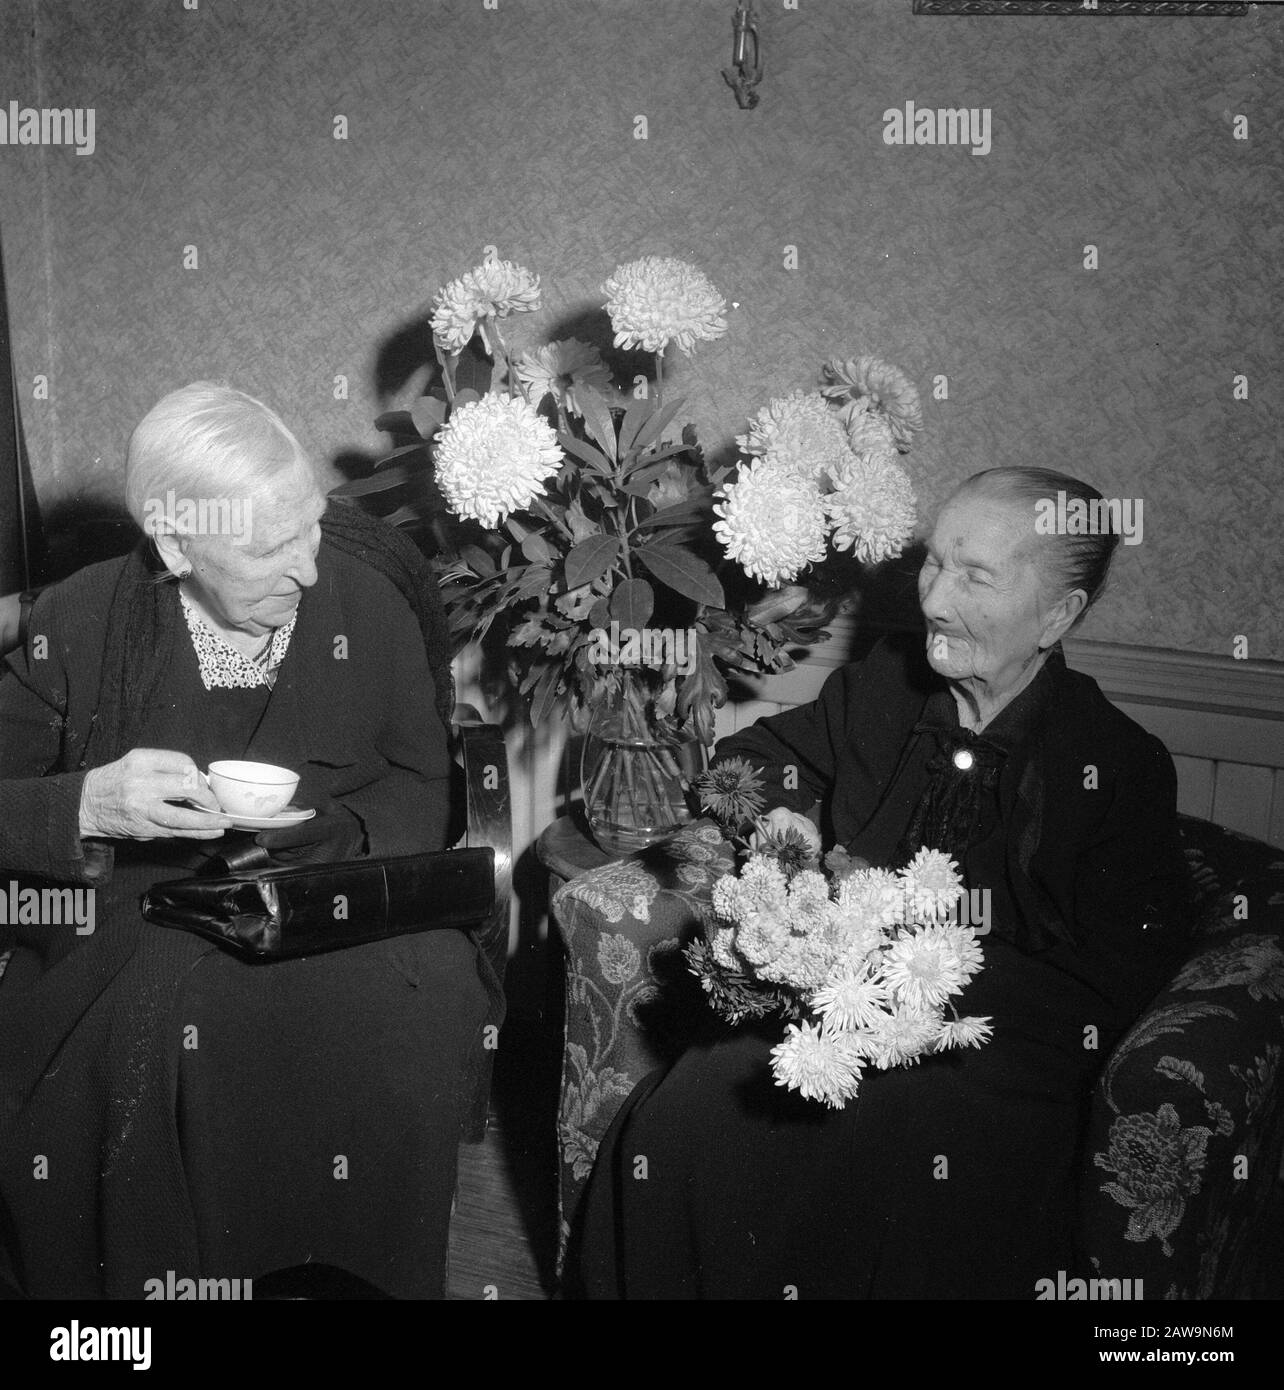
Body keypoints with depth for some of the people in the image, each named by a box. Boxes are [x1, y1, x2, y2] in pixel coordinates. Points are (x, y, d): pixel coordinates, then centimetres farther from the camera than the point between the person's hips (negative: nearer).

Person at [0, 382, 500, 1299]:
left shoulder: (372, 603, 1)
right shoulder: (82, 623, -2)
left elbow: (423, 787, 8)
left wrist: (322, 837, -12)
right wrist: (90, 805, -21)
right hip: (136, 929, -1)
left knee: (427, 999, -27)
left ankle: (368, 1276, -3)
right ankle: (150, 1273, -3)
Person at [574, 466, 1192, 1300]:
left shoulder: (1121, 768, -5)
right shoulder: (883, 685, 8)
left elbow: (1108, 993, -9)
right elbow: (753, 759, 24)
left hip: (994, 1064, -3)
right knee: (667, 1137, -22)